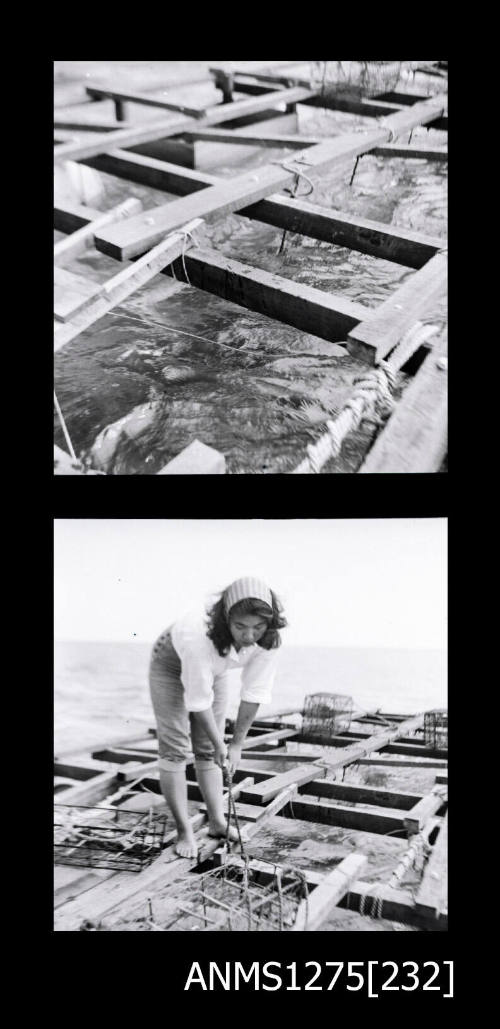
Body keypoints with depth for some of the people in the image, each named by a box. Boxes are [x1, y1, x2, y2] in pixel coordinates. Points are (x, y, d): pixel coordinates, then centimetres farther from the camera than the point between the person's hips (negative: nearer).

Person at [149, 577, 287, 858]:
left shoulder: (268, 638, -32)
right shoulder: (199, 635, -45)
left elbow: (255, 693, -21)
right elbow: (199, 699, -32)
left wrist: (237, 744, -14)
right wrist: (219, 744, -20)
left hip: (215, 669, 4)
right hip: (172, 663, -4)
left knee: (207, 749, 6)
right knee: (175, 749, -5)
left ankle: (217, 821, 18)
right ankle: (184, 831, 5)